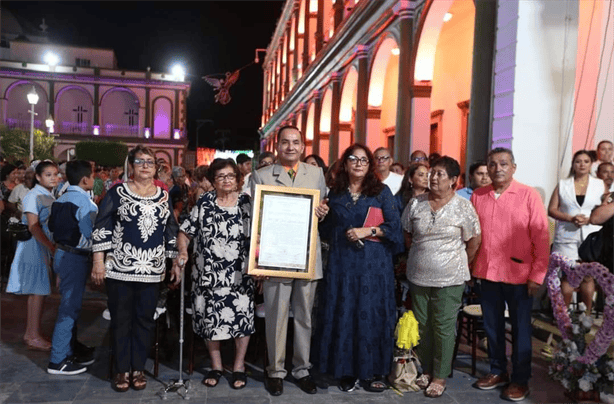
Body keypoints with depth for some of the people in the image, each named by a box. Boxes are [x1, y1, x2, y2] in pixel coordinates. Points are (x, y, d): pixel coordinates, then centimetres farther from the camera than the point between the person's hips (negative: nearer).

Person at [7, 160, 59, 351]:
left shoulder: (50, 196, 12)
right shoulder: (34, 195, -13)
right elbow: (33, 227, -20)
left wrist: (54, 246, 10)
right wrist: (52, 247, -24)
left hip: (45, 246, 8)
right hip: (34, 245, -8)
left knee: (36, 291, 13)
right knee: (38, 291, -6)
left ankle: (30, 333, 22)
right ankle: (34, 337, 3)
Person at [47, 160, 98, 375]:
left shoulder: (63, 198, 10)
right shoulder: (84, 201, -16)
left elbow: (54, 227, 12)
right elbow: (90, 235, -19)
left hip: (63, 253, 9)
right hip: (76, 257, -9)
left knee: (70, 306, 17)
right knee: (69, 307, -2)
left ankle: (67, 352, 28)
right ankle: (57, 361, 6)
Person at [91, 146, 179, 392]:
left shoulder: (164, 196, 9)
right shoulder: (117, 192, -1)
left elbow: (171, 231, 13)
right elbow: (102, 227, -3)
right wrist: (99, 261, -9)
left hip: (152, 270, 3)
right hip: (120, 268, -2)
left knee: (144, 320, 9)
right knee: (121, 320, 6)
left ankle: (138, 369, 22)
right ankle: (122, 370, 20)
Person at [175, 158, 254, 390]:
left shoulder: (247, 203, 0)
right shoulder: (204, 203, 3)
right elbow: (185, 232, 6)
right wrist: (183, 252, -11)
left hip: (240, 275, -1)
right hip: (209, 274, 1)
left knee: (242, 318, 2)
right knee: (210, 319, 8)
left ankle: (239, 366, 22)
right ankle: (216, 366, 27)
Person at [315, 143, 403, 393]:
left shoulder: (381, 191, 2)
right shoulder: (335, 193, 9)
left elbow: (394, 226, -4)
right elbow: (327, 229, 15)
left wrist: (368, 231, -14)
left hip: (373, 263, -2)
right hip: (341, 262, 2)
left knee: (371, 314, 2)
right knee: (342, 315, 3)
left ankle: (370, 372, 14)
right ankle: (346, 370, 16)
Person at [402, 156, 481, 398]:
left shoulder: (463, 207, -7)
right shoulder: (416, 204, 1)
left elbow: (474, 242, -2)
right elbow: (407, 235, 11)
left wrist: (460, 266, 2)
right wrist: (421, 256, 9)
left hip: (449, 279, -3)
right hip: (418, 276, 4)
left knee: (443, 327, 3)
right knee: (422, 325, 12)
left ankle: (440, 376, 16)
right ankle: (426, 370, 28)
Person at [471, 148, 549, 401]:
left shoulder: (529, 195, -6)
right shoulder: (478, 196, 4)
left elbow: (541, 238, -7)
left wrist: (537, 275, -10)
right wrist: (470, 267, 4)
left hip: (518, 275, -3)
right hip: (487, 273, 3)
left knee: (520, 328, 9)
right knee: (492, 326, 15)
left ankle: (520, 380, 24)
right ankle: (497, 371, 33)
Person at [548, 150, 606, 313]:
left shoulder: (600, 185, 7)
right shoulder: (562, 185, 7)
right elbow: (551, 210, 2)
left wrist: (589, 220, -13)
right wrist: (570, 218, -14)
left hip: (591, 237, 0)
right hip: (566, 237, 0)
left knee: (588, 276, 4)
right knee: (566, 276, 0)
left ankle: (587, 315, 15)